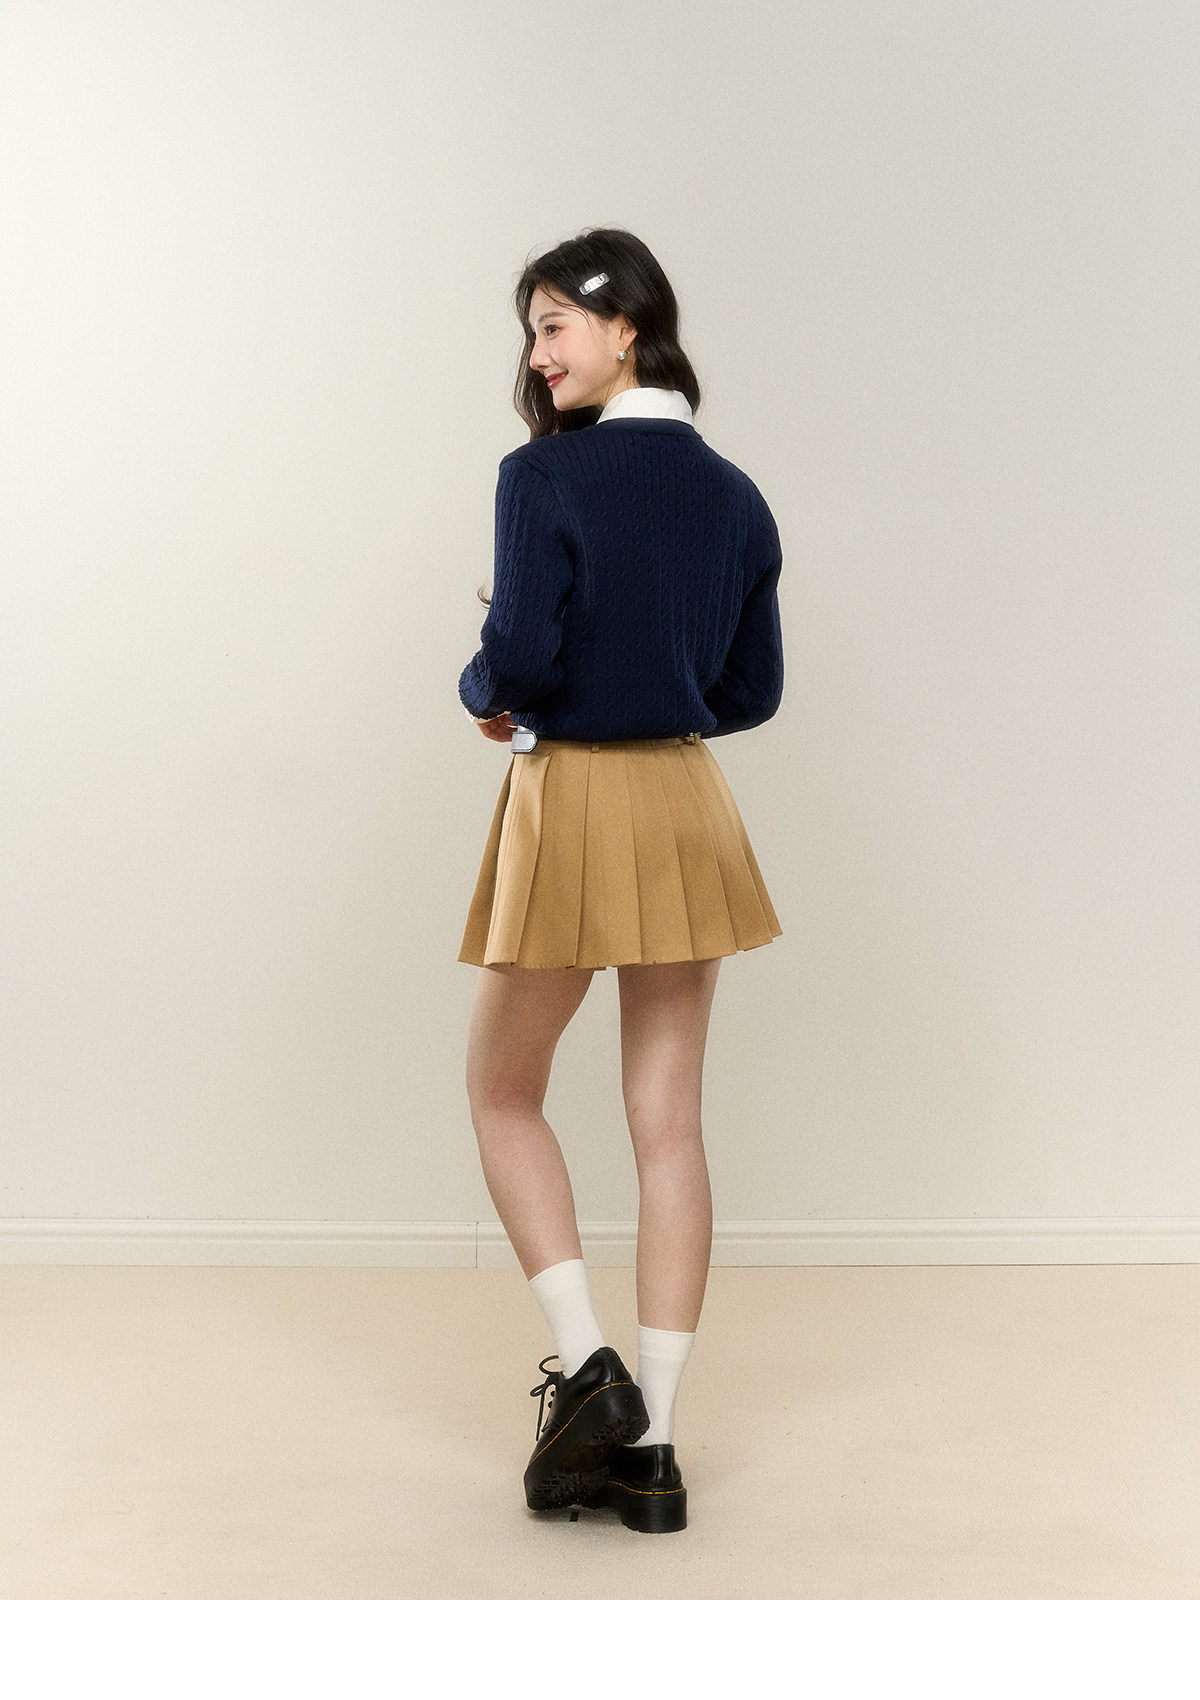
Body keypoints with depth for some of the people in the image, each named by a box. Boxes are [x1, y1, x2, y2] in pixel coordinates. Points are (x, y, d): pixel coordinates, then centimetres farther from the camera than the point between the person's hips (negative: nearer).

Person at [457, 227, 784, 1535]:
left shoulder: (545, 474, -11)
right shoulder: (736, 496, 7)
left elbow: (520, 659, -18)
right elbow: (753, 691, 10)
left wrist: (483, 697, 3)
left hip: (572, 803, -5)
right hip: (688, 806, 6)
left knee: (503, 1094, 14)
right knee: (669, 1120, 6)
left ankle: (586, 1371, 4)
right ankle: (648, 1447, 12)